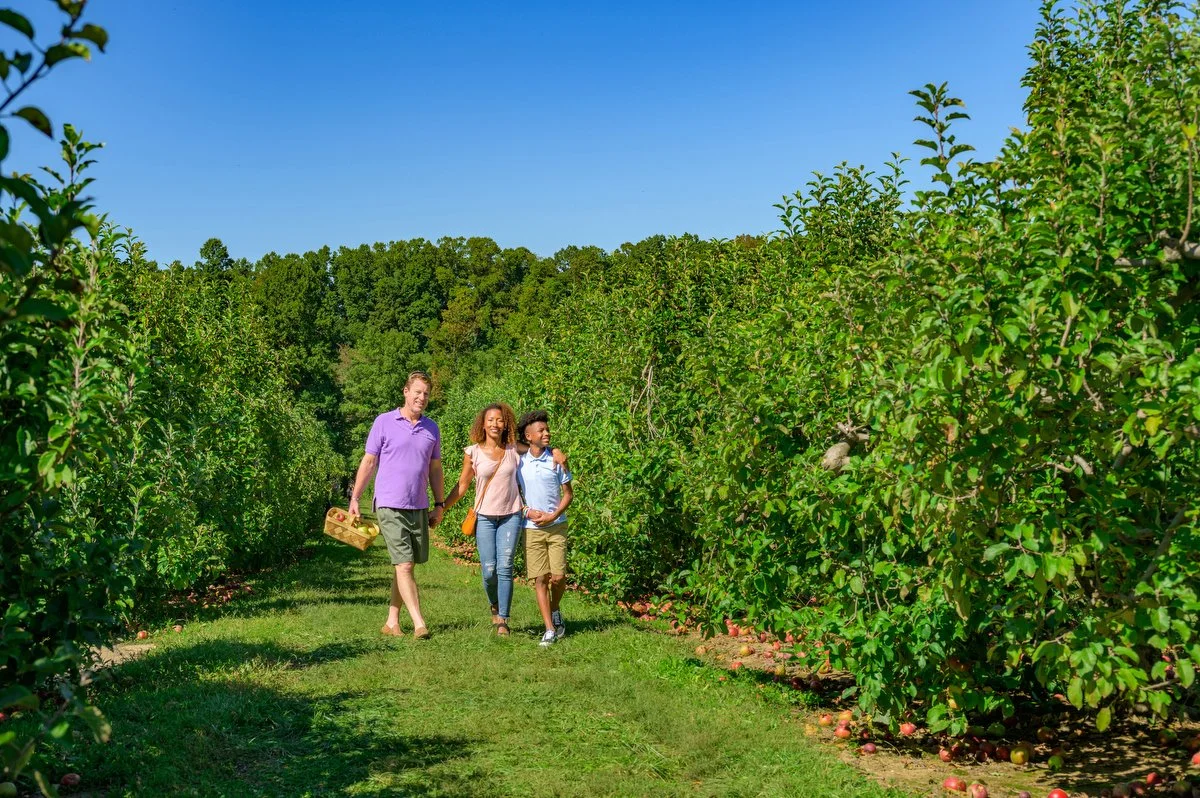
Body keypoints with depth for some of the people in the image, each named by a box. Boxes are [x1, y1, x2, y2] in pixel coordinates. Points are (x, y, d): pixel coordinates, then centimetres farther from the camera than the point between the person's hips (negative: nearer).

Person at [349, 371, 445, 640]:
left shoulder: (432, 429, 10)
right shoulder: (384, 422, -2)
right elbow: (369, 462, 2)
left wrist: (439, 505, 13)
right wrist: (355, 498, -1)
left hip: (419, 508, 5)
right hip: (390, 507, -5)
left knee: (406, 566, 9)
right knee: (404, 566, -10)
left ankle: (392, 622, 19)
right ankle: (419, 624, -13)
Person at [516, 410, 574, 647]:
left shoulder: (557, 459, -2)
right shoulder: (518, 462, 0)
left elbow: (568, 493, 3)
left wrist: (553, 516, -9)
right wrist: (528, 512, -7)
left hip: (556, 526, 0)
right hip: (531, 528, 0)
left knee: (558, 577, -4)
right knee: (540, 579, -1)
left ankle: (555, 611, 26)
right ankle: (549, 629, 5)